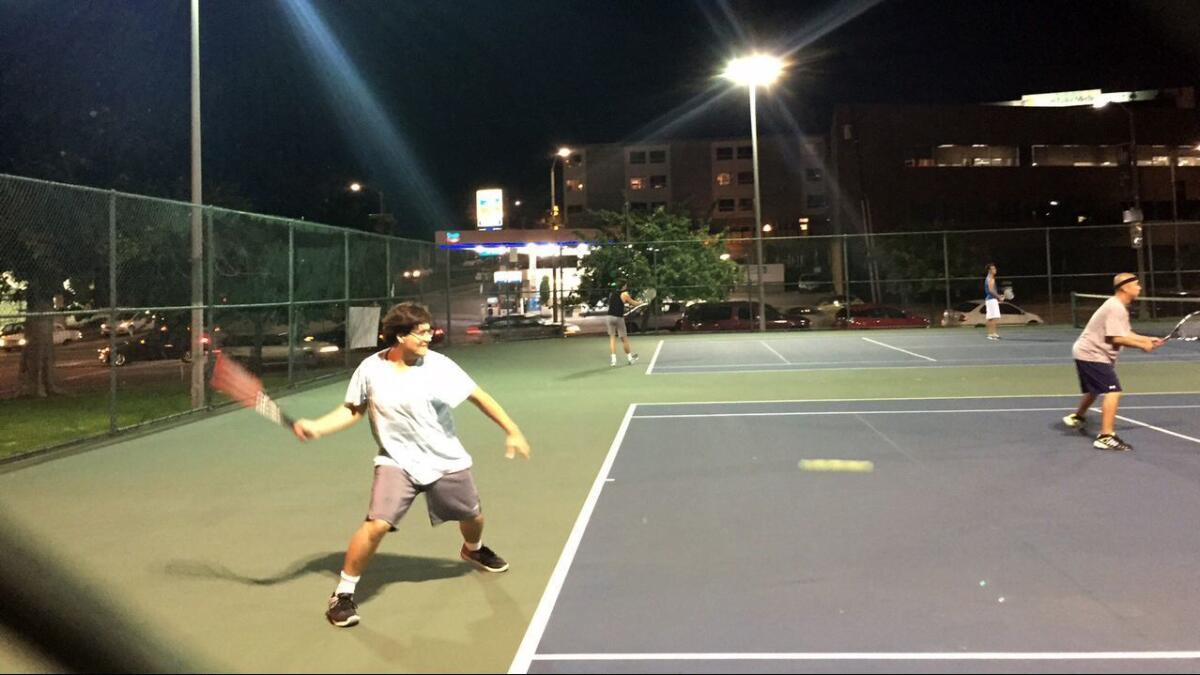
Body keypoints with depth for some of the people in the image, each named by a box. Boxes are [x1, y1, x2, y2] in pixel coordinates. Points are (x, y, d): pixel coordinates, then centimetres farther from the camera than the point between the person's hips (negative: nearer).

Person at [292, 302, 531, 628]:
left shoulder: (438, 366, -14)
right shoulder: (370, 369, -11)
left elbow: (479, 396, -7)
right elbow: (352, 410, 1)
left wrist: (513, 431, -8)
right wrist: (315, 427, -14)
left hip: (446, 461, 2)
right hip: (397, 462, -2)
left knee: (473, 517, 18)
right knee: (377, 525, -21)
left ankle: (473, 550, 56)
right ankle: (343, 593, -1)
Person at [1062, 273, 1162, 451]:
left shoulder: (1120, 307, 14)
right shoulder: (1115, 307, -20)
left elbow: (1126, 334, 15)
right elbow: (1117, 338, -24)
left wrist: (1147, 339, 3)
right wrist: (1142, 345, -17)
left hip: (1088, 353, 11)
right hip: (1092, 355, -11)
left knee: (1094, 390, 30)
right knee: (1113, 392, -17)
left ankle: (1077, 417, 52)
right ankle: (1105, 437, -19)